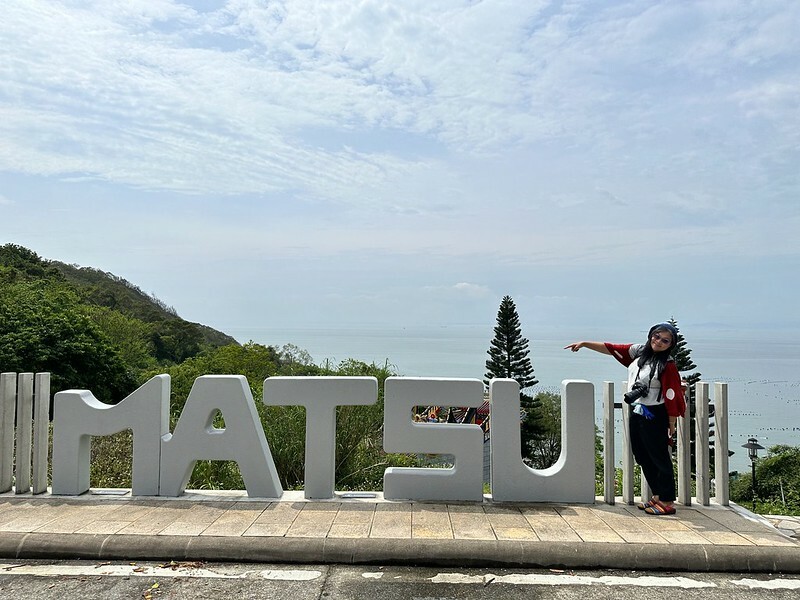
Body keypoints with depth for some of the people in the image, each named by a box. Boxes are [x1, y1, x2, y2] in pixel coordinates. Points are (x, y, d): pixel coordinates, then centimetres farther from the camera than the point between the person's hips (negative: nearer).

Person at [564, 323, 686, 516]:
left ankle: (667, 501, 11)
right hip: (636, 413, 8)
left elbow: (672, 396, -14)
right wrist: (584, 343, 8)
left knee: (660, 458, 0)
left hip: (654, 416, -7)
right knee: (642, 457, 14)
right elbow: (610, 349, 11)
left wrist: (672, 424, -13)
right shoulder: (639, 351, 6)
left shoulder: (668, 365, -14)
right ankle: (657, 496, 27)